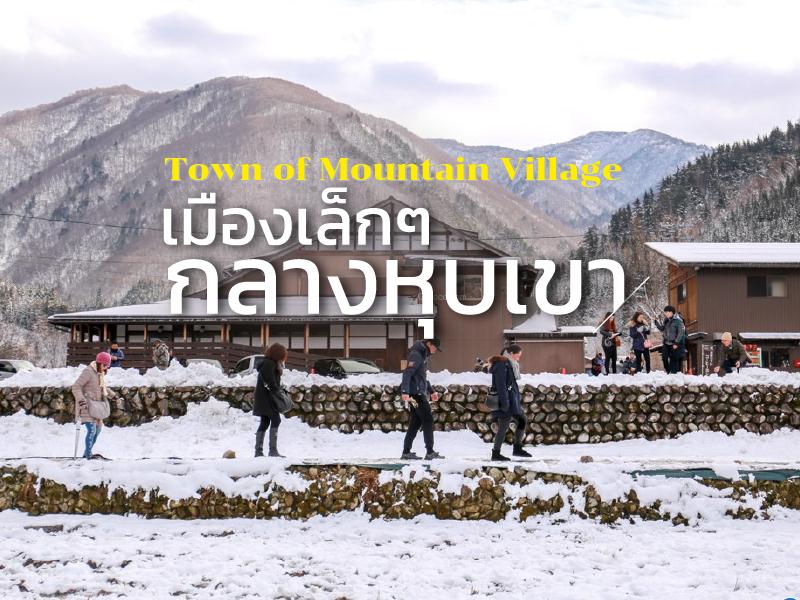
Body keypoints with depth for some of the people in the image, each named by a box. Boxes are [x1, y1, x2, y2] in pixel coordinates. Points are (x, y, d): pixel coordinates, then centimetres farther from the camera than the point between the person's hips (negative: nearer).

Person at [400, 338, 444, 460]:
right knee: (428, 419, -7)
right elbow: (407, 373, -23)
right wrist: (405, 392, -31)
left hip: (419, 393, 10)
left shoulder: (424, 355, 19)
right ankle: (430, 452, -5)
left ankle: (406, 452, 11)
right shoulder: (416, 354, -13)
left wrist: (431, 391, 30)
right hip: (415, 393, -10)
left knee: (416, 422, 9)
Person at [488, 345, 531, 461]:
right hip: (506, 402, -10)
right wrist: (505, 403, -24)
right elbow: (501, 386, -21)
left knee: (522, 421, 13)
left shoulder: (510, 365, 15)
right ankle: (495, 453, 3)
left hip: (513, 401, 10)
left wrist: (519, 398, 20)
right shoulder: (501, 365, -16)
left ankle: (517, 448, 22)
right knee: (504, 427, -5)